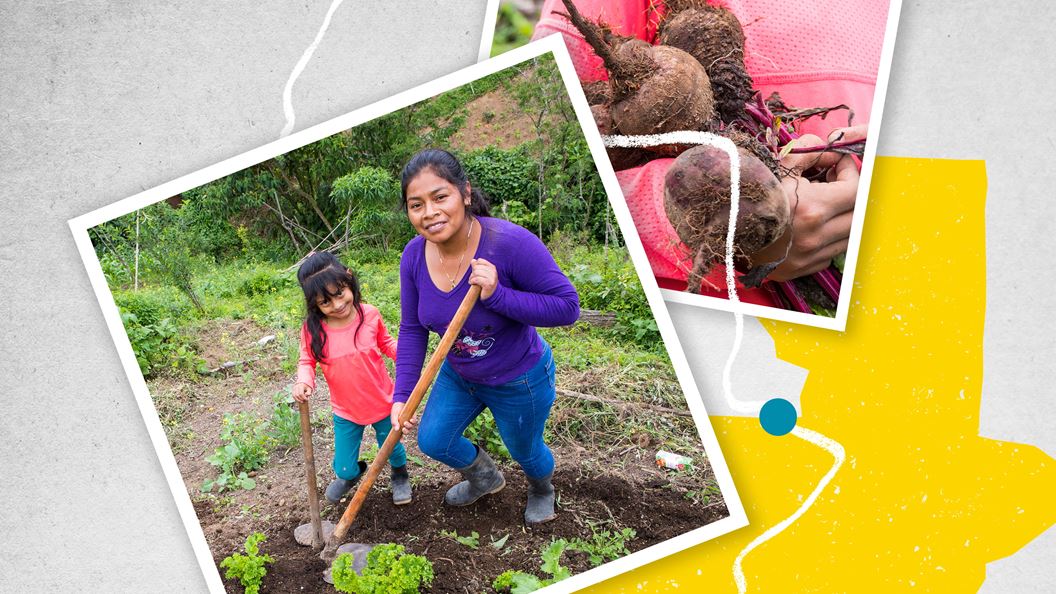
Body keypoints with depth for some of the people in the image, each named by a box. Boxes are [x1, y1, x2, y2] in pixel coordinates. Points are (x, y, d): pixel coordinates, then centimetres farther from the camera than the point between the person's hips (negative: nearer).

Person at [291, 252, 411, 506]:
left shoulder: (369, 315, -16)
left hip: (383, 403, 0)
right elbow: (307, 361, -3)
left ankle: (400, 475, 57)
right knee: (345, 469, 9)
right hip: (345, 412, 0)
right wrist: (303, 381, -24)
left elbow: (386, 343, 3)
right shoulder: (312, 329, -17)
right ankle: (349, 475, 49)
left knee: (393, 450, 20)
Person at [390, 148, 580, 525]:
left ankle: (542, 490, 60)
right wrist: (401, 396, -11)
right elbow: (413, 330, -7)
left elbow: (567, 306, -30)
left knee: (525, 451, 20)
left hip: (519, 380, -4)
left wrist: (497, 295, -40)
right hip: (459, 376, 5)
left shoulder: (510, 243, -35)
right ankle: (484, 478, 50)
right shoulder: (414, 255, -17)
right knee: (432, 441, 15)